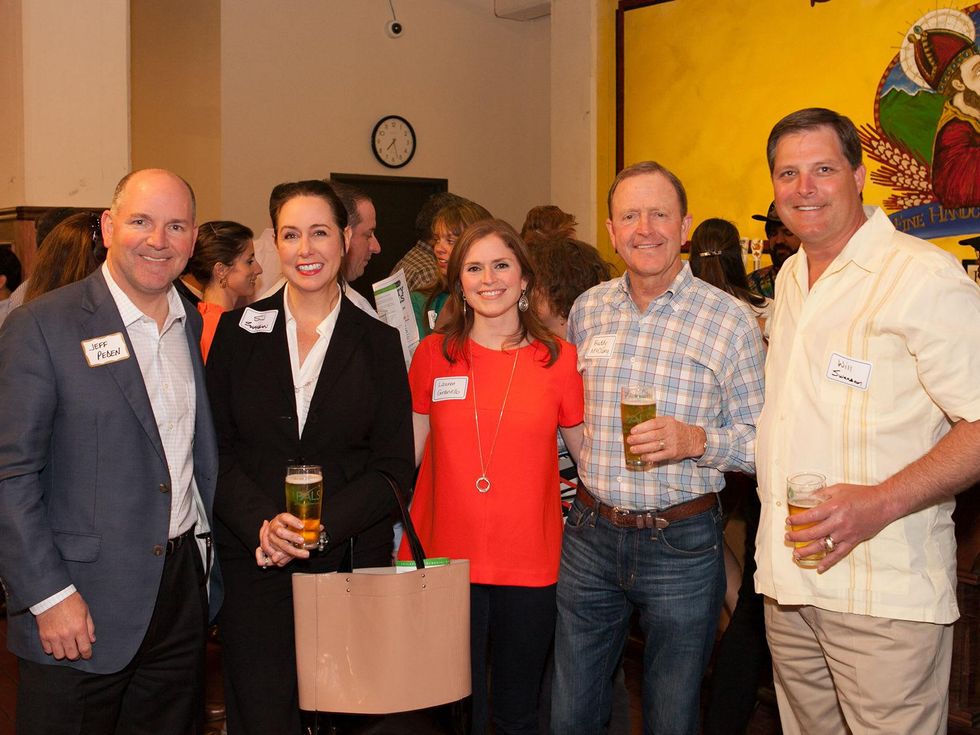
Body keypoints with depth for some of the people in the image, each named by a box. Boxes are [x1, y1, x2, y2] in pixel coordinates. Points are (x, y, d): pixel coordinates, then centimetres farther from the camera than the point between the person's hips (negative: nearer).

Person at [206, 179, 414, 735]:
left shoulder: (378, 342, 5)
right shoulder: (240, 331, 5)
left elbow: (396, 467, 1)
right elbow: (217, 447, 1)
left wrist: (318, 525, -13)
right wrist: (262, 523, -15)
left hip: (350, 558, 0)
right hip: (253, 562, 0)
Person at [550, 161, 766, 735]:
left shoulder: (730, 320, -8)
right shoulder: (589, 309, 4)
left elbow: (761, 440, -7)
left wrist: (697, 440, -23)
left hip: (683, 544, -3)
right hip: (591, 534, 3)